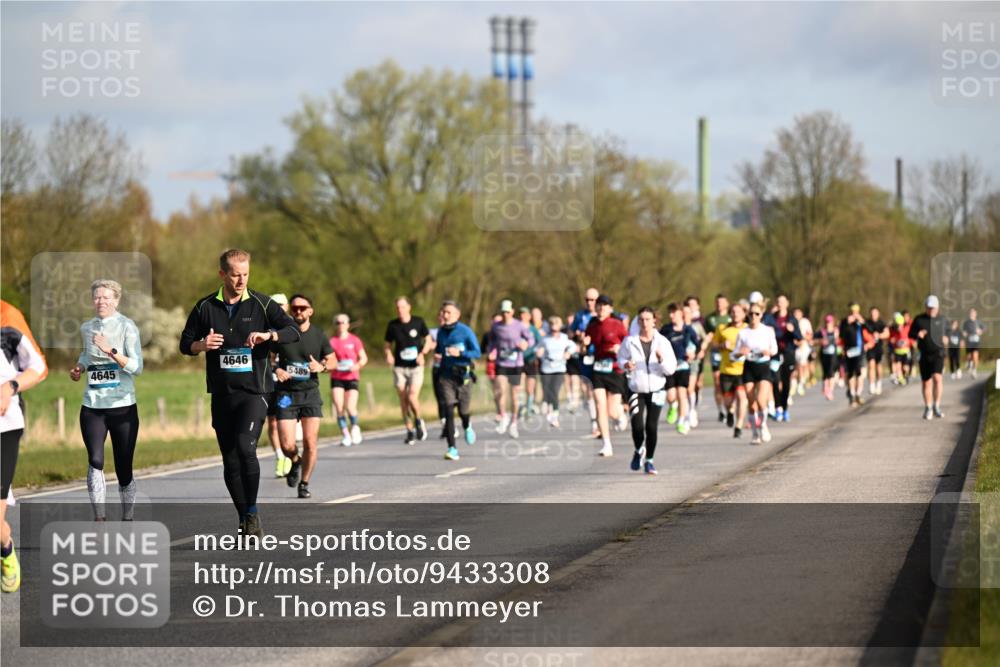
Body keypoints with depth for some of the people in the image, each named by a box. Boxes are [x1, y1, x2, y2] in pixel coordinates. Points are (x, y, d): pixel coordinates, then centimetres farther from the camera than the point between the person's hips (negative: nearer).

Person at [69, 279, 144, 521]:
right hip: (92, 407, 3)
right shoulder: (87, 328, 9)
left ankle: (127, 520, 19)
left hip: (122, 407, -3)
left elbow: (137, 367, -12)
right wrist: (79, 369, 11)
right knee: (95, 461, -18)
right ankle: (99, 517, -16)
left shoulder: (127, 327, -4)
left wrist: (111, 351, -23)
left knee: (124, 469, 3)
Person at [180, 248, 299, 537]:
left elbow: (293, 330, -4)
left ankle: (252, 513, -12)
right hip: (222, 394, 3)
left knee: (245, 446, -23)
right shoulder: (205, 307, 7)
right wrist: (202, 345, -9)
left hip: (254, 391, -3)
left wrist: (270, 334, -23)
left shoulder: (261, 304, 2)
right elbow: (186, 344, 13)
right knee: (230, 460, 5)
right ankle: (245, 522, 15)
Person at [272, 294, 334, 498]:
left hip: (310, 392, 1)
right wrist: (276, 370, -14)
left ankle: (304, 483, 12)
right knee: (287, 445, -10)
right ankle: (295, 462, 26)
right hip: (286, 394, -1)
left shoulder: (318, 335, 3)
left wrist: (322, 366, -8)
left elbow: (332, 359, 13)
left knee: (310, 443, -7)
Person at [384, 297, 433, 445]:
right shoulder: (392, 325, 2)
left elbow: (428, 341, 6)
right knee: (403, 401, 2)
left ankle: (418, 420, 9)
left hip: (416, 366, -2)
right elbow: (388, 345, 11)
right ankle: (410, 431, 14)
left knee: (412, 397, -18)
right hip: (399, 367, 2)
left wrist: (422, 353, -11)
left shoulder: (418, 322, -1)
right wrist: (388, 355, -10)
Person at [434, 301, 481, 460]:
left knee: (463, 411, 4)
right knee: (448, 411, -10)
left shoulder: (465, 331, -7)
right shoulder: (441, 332, 6)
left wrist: (460, 353, -22)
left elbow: (477, 353, -9)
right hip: (446, 376, 2)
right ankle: (452, 449, -11)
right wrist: (436, 355, 0)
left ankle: (467, 426, 44)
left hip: (463, 375, -2)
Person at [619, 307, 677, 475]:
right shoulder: (630, 341, -4)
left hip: (656, 389, 0)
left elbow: (671, 369, -4)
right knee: (637, 426, -11)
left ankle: (649, 460, 17)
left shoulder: (662, 342, -4)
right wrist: (626, 364, -11)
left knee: (651, 426, -3)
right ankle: (639, 451, 22)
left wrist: (661, 360, -24)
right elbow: (621, 357, 11)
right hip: (636, 390, 0)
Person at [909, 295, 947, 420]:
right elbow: (910, 334, 4)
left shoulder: (941, 319, 5)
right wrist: (918, 335, -16)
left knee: (937, 377, -21)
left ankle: (937, 406, -13)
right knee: (926, 382, 7)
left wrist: (944, 338, 1)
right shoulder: (919, 319, 0)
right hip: (924, 355, 1)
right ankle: (928, 408, 23)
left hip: (938, 353, -1)